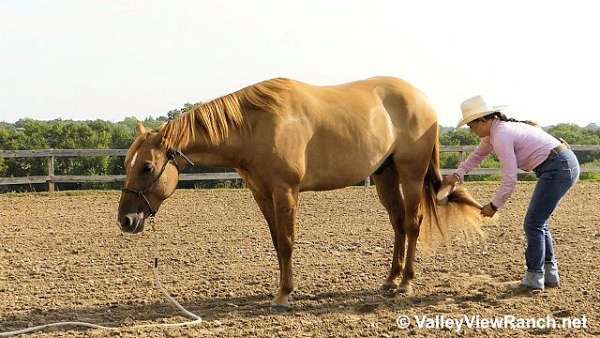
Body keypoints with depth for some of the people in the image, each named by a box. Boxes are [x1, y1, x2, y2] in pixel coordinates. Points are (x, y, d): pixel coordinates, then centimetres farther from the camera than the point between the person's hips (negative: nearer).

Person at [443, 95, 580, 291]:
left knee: (533, 225, -4)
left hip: (558, 169, -10)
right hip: (566, 165, 10)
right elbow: (477, 155, 29)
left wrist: (494, 206, -7)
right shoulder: (494, 131, 12)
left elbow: (509, 180, -18)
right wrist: (457, 175, 17)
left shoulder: (501, 136, -18)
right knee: (539, 223, 17)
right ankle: (550, 274, 24)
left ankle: (534, 279, 3)